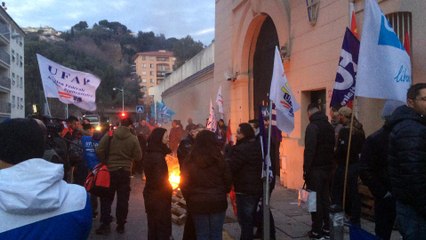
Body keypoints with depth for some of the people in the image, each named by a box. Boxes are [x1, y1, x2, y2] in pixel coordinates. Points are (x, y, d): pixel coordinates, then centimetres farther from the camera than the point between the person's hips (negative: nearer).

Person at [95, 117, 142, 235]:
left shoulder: (109, 135, -6)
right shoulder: (133, 138, -7)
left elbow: (99, 151, -9)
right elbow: (138, 156, -4)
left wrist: (105, 162, 5)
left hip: (110, 170, 0)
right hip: (125, 171, 0)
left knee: (106, 198, 11)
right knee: (123, 199, 10)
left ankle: (105, 224, 10)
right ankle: (121, 225, 15)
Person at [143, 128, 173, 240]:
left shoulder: (150, 154, 6)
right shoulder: (158, 157, -23)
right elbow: (161, 179, -25)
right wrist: (170, 188, -7)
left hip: (150, 194, 9)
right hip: (159, 196, -9)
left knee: (153, 226, 18)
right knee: (163, 227, 2)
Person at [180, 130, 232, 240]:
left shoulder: (189, 162, -9)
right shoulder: (219, 161, -9)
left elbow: (184, 185, -3)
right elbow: (228, 181, -1)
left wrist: (189, 199, 13)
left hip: (197, 204, 0)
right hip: (217, 202, 0)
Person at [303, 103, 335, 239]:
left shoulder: (312, 126, -13)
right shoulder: (329, 126, 11)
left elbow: (309, 150, -19)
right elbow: (332, 148, 13)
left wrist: (306, 170, -15)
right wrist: (330, 166, 16)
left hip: (315, 169, -7)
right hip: (328, 168, 7)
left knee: (315, 200, 0)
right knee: (325, 198, 13)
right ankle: (326, 228, 20)